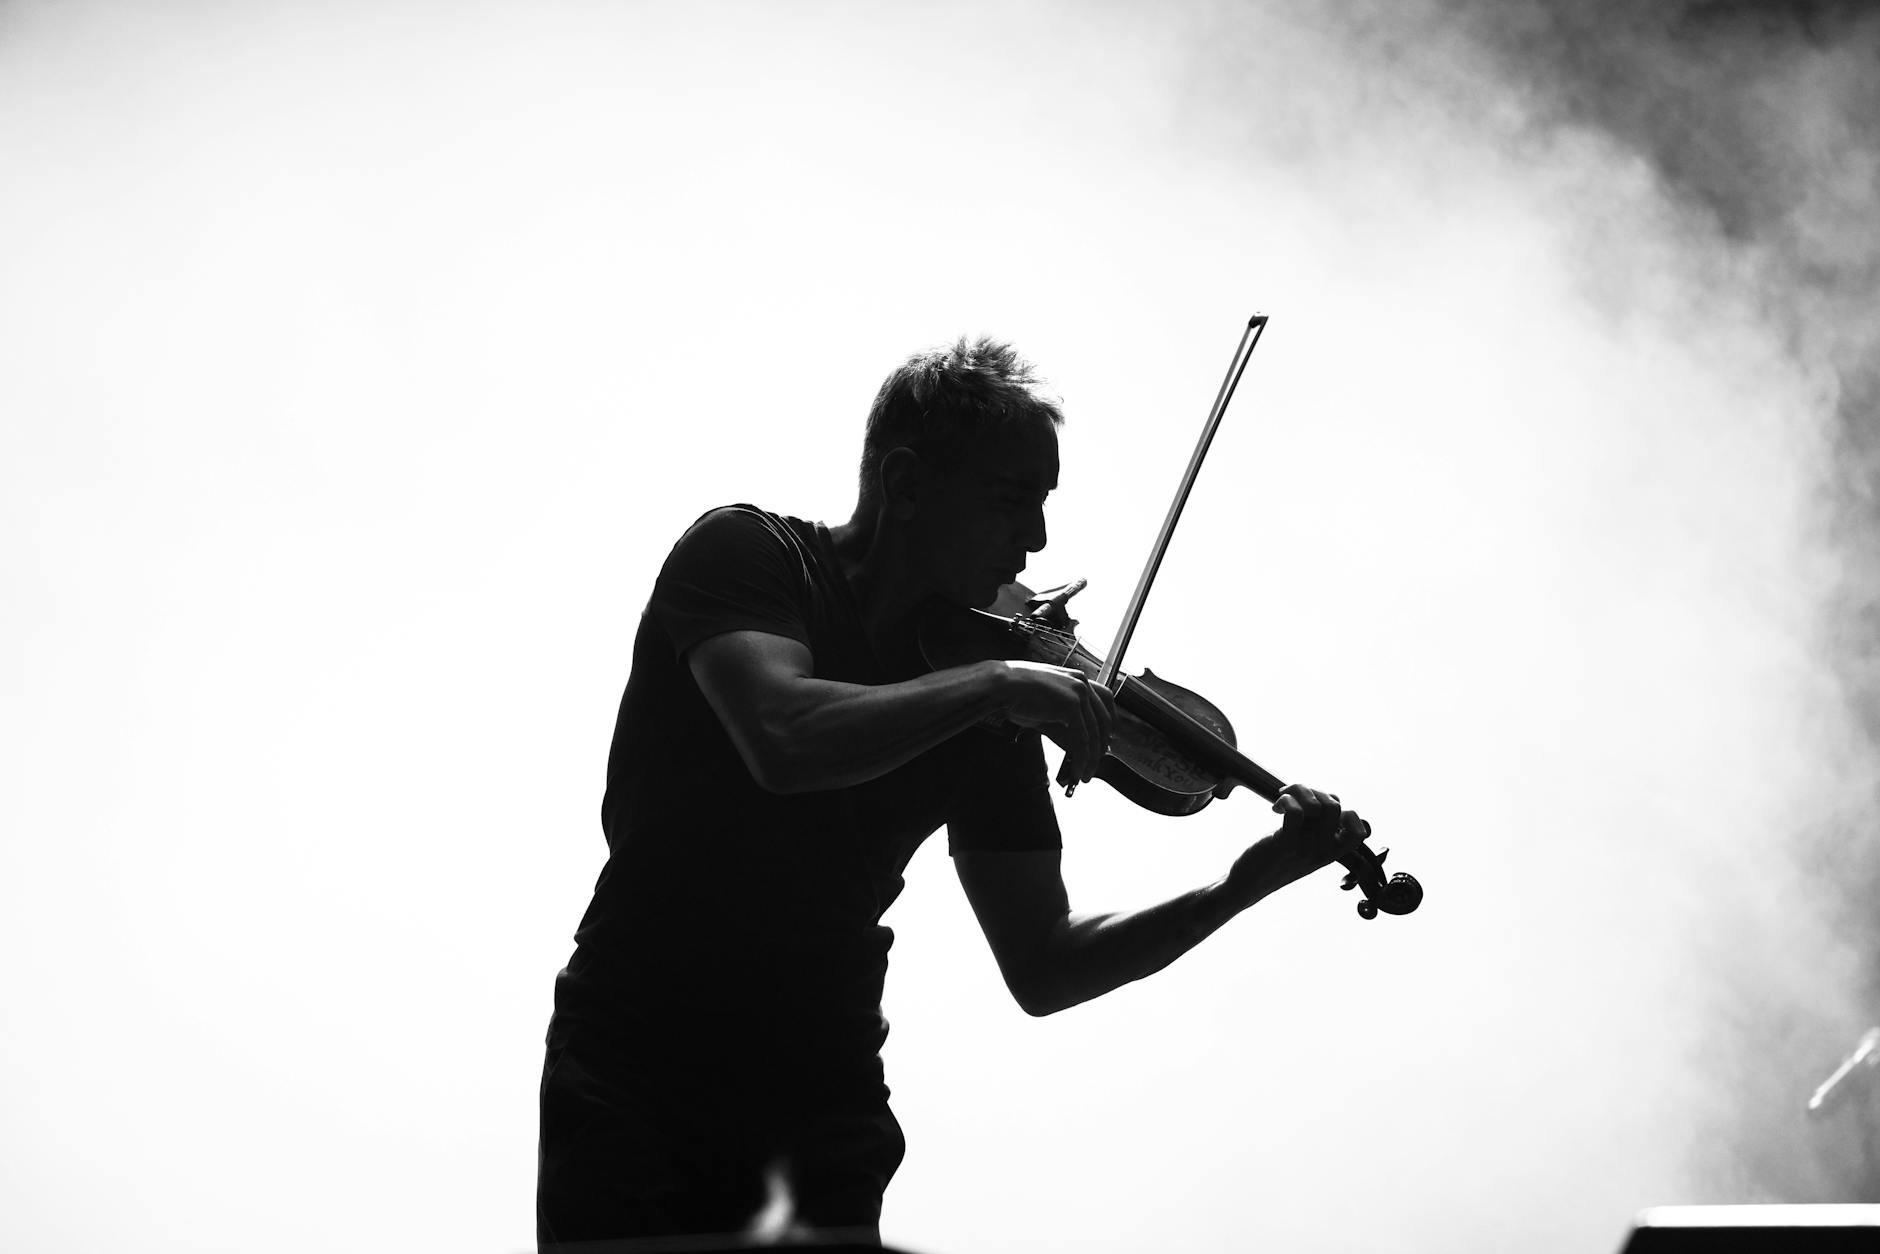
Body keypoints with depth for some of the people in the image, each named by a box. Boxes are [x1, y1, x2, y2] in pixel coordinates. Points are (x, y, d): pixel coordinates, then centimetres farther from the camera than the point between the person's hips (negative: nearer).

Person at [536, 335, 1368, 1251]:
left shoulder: (990, 718, 3)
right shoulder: (745, 553, -7)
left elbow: (1040, 970, 2)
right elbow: (783, 742, -28)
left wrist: (1245, 884, -7)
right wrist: (995, 686, -25)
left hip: (821, 1104, 3)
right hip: (634, 1072, -3)